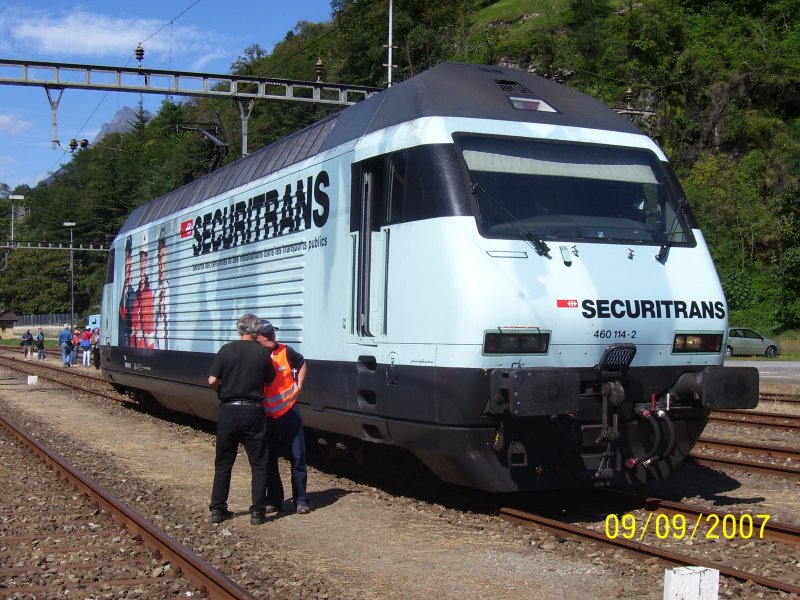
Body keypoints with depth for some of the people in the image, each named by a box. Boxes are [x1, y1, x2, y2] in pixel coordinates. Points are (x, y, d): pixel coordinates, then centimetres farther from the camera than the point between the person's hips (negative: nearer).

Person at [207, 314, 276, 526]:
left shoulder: (226, 350, -3)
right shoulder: (263, 353, -3)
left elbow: (212, 380, -7)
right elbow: (269, 380, 6)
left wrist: (223, 392, 12)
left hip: (229, 410, 1)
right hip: (253, 411, -1)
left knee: (223, 462, 13)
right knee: (258, 463, 7)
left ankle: (218, 509, 15)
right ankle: (257, 511, 5)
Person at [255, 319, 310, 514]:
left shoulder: (285, 352, -2)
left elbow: (302, 364, 18)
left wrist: (299, 385, 8)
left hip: (290, 412, 0)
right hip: (266, 417, 0)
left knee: (298, 457, 2)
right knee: (269, 460, 8)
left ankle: (301, 500, 11)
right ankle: (273, 500, 20)